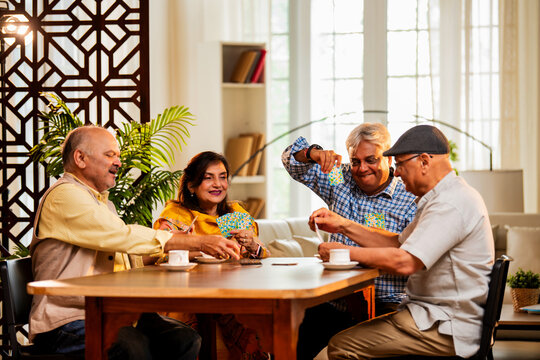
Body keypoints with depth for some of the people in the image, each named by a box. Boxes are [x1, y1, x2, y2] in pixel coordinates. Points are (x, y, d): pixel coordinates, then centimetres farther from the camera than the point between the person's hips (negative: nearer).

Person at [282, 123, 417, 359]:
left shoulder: (410, 202, -2)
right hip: (336, 302, 5)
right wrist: (313, 153, -1)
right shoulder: (341, 183, 14)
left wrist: (349, 252, -21)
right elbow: (291, 160, 22)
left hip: (382, 306, -4)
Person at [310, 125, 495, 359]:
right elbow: (397, 244, 18)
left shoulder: (450, 205, -20)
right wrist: (343, 226, 11)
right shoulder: (446, 197, 16)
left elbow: (404, 262, -26)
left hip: (447, 331, -11)